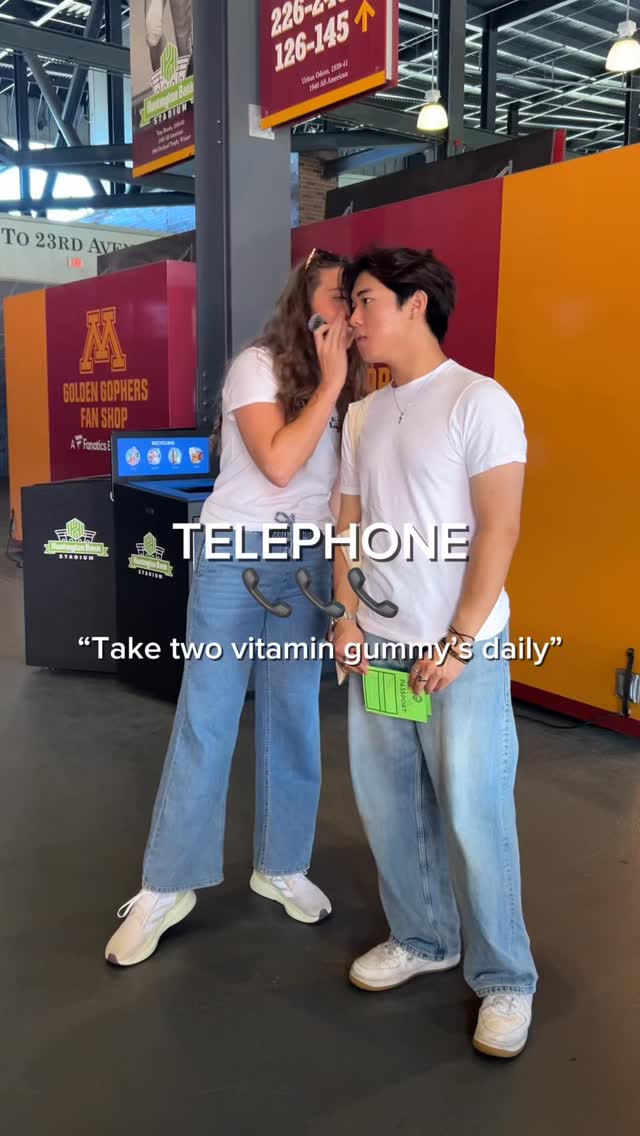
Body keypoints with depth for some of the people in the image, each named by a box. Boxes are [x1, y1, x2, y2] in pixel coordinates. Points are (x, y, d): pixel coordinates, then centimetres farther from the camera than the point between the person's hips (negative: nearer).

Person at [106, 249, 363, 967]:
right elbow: (279, 464, -22)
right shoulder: (256, 366, -8)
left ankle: (281, 867, 25)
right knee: (205, 720, -1)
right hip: (236, 555, -5)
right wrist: (330, 383, -17)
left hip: (309, 562, 5)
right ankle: (167, 887, 11)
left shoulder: (345, 382, 8)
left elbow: (349, 474, 7)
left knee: (294, 718, 8)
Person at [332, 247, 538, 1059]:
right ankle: (422, 939, 32)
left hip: (461, 649, -6)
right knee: (386, 804, 12)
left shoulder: (478, 401, -8)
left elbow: (498, 530, -13)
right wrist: (347, 620, 3)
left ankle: (504, 978, 19)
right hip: (377, 645, 6)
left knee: (472, 815, 0)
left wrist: (459, 642, -16)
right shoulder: (363, 415, 13)